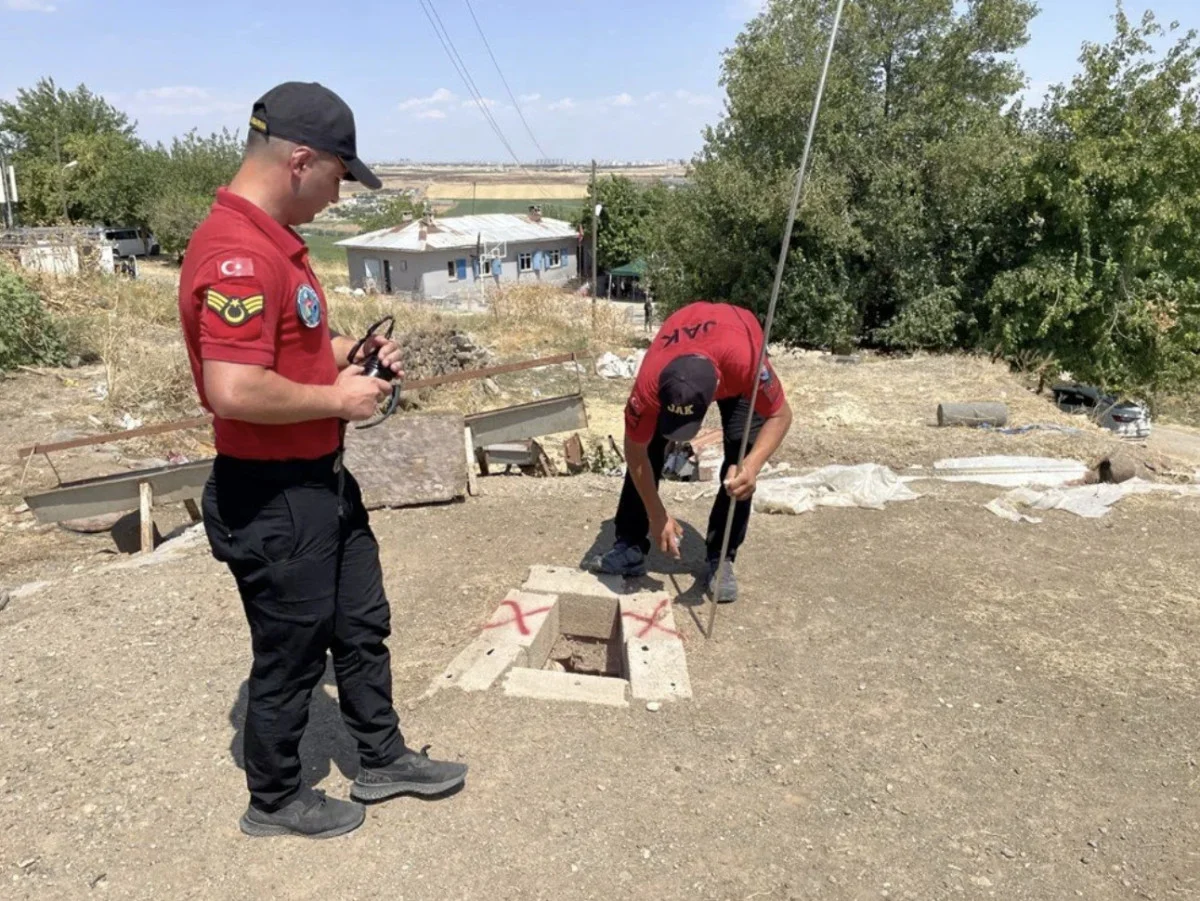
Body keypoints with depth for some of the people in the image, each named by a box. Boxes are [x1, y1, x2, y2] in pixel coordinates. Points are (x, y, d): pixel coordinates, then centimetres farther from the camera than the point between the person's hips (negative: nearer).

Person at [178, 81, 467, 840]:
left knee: (362, 627, 21)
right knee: (290, 657, 9)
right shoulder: (237, 253, -25)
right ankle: (275, 800, 33)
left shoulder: (276, 240, 9)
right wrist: (337, 398, -20)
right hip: (272, 501, -10)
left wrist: (349, 355, 7)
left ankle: (383, 760, 40)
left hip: (323, 480, 10)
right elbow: (233, 390, -34)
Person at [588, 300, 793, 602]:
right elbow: (635, 451, -24)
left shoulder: (745, 361, -48)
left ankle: (720, 559, -1)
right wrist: (657, 516, -23)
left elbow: (780, 415, -30)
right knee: (648, 448, -11)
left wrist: (751, 465, -47)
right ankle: (630, 547, 3)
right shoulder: (650, 383, -41)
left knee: (740, 454, -14)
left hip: (733, 354, -1)